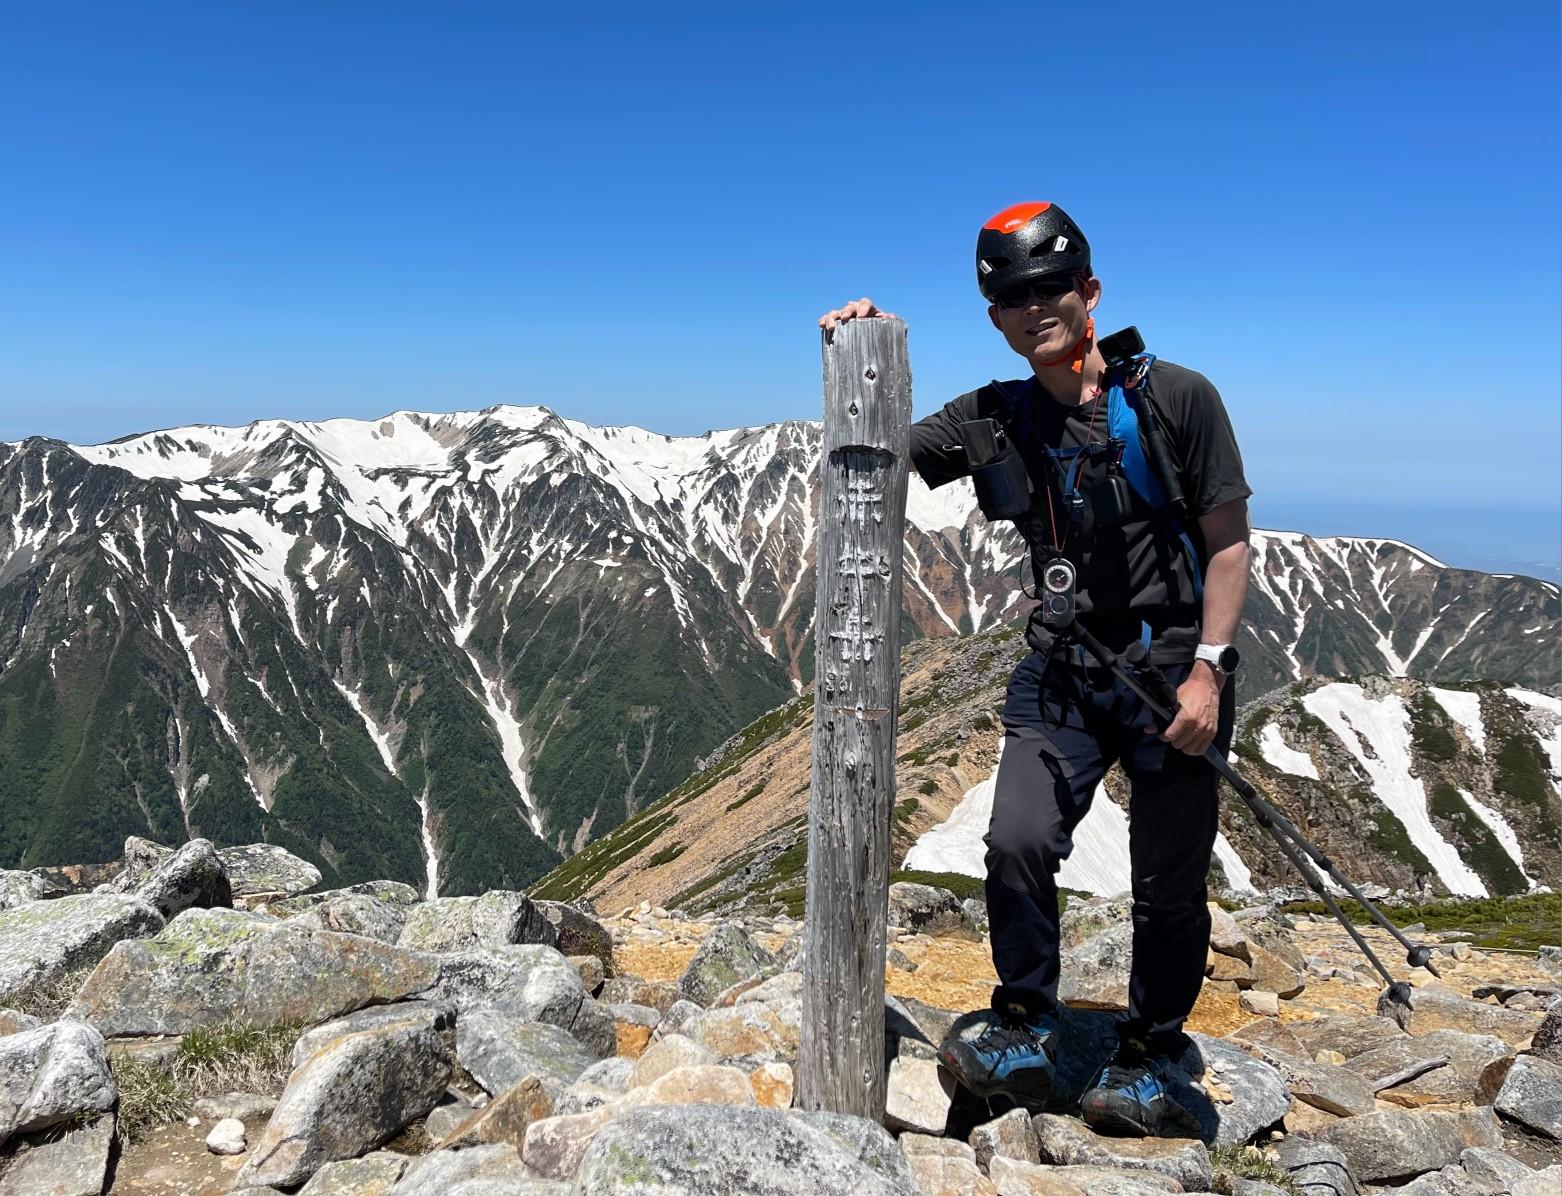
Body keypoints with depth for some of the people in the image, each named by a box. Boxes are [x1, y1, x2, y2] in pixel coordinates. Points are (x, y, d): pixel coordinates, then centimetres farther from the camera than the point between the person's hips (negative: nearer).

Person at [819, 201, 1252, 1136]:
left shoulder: (1177, 396, -7)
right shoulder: (997, 418, 1)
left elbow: (1229, 542, -6)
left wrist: (1207, 669, -14)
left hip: (1175, 672, -2)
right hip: (1061, 675, 2)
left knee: (1169, 886, 7)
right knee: (1018, 843, -13)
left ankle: (1149, 1061, 29)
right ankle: (1025, 1037, 9)